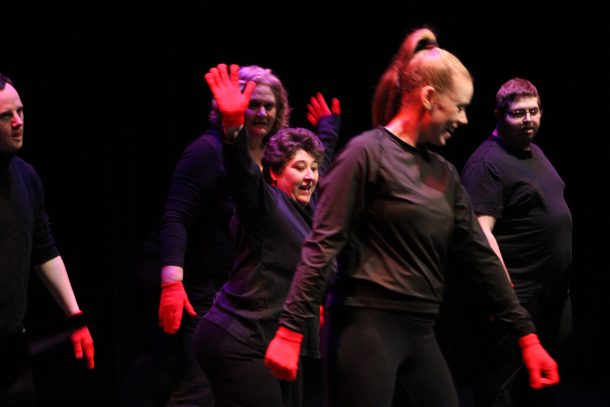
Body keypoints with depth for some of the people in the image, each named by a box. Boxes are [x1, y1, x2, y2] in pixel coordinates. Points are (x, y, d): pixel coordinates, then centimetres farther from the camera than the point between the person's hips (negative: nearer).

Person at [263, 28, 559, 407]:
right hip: (366, 325, -7)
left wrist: (526, 334, 14)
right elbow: (323, 244, -11)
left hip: (420, 332, 7)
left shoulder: (444, 173, 14)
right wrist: (290, 332, -17)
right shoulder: (368, 152, -7)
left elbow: (480, 254, 16)